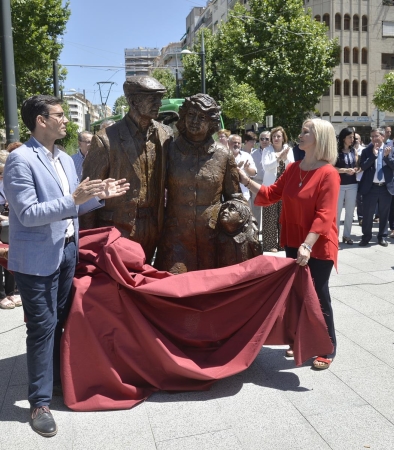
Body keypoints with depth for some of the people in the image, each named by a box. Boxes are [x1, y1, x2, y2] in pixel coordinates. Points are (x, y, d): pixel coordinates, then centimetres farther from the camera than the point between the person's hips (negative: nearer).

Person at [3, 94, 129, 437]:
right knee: (42, 327, 0)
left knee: (61, 321, 18)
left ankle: (57, 378, 36)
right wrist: (74, 198, -28)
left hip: (67, 251, 8)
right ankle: (40, 402, 14)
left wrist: (100, 196, 1)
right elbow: (28, 214, -22)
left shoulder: (66, 160, 11)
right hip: (38, 257, -7)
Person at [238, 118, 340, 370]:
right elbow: (271, 194, 6)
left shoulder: (329, 174, -16)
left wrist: (307, 245, -31)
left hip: (318, 246, -6)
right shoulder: (293, 169, 5)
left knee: (317, 296, 3)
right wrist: (246, 180, -3)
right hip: (293, 242, 6)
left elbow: (324, 216, -23)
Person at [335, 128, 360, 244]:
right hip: (339, 185, -5)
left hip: (352, 184, 5)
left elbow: (357, 166, 15)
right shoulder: (336, 151, -6)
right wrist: (345, 170, -20)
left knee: (350, 211, 10)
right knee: (337, 211, 1)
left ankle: (346, 235, 21)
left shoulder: (353, 151, 9)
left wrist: (356, 170, -8)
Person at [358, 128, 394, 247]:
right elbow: (362, 166, -10)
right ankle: (366, 237, 18)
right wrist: (373, 155, -17)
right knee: (367, 214, 4)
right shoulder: (366, 151, 1)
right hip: (370, 187, -1)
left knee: (384, 214, 10)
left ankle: (382, 237, 23)